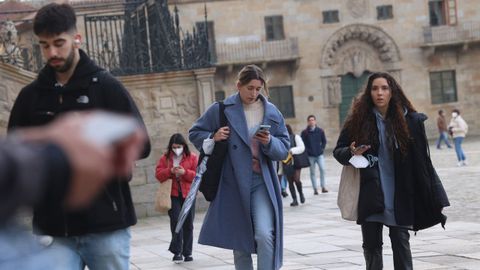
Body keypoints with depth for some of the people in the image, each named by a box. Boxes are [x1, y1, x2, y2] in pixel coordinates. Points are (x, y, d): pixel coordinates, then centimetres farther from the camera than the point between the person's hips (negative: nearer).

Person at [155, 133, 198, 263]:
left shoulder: (192, 157, 4)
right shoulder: (165, 158, 6)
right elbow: (158, 174, 0)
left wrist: (185, 172, -18)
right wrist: (170, 171, -17)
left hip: (188, 194, 1)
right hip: (173, 195, -1)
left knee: (188, 224, 6)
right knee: (176, 221, -13)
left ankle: (187, 252, 16)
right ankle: (177, 251, -8)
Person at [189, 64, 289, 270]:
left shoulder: (272, 112, 3)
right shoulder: (222, 109, -1)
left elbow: (284, 150, 5)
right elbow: (195, 133, 9)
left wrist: (270, 142, -16)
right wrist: (213, 137, -10)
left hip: (261, 182, 0)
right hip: (233, 183, 0)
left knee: (265, 234, -17)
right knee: (240, 241, 9)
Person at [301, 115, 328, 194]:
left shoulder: (320, 131, 4)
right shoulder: (304, 132, -1)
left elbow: (324, 141, 13)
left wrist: (322, 148, 1)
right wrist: (307, 151, -8)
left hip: (319, 154, 1)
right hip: (310, 156, -1)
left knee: (322, 169, -11)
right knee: (312, 172, 3)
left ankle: (323, 187, -1)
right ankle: (315, 189, 9)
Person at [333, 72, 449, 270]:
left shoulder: (410, 121, -2)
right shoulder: (358, 120, 0)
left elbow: (422, 161, -1)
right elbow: (338, 151, 6)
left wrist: (434, 198, -3)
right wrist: (351, 153, -17)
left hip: (400, 194, -1)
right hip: (370, 194, 1)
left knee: (401, 242, -1)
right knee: (371, 244, 7)